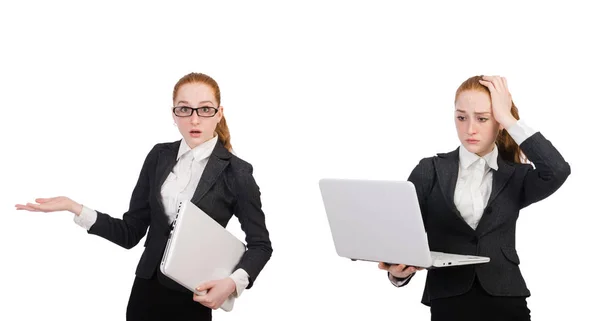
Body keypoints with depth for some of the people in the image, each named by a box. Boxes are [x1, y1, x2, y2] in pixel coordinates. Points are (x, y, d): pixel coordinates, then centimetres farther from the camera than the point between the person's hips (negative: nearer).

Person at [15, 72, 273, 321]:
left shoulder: (236, 173, -9)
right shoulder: (159, 157, 2)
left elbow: (260, 244, -3)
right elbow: (130, 232, 1)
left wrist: (234, 282, -21)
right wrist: (75, 208, -11)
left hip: (193, 300, -3)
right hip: (147, 290, 4)